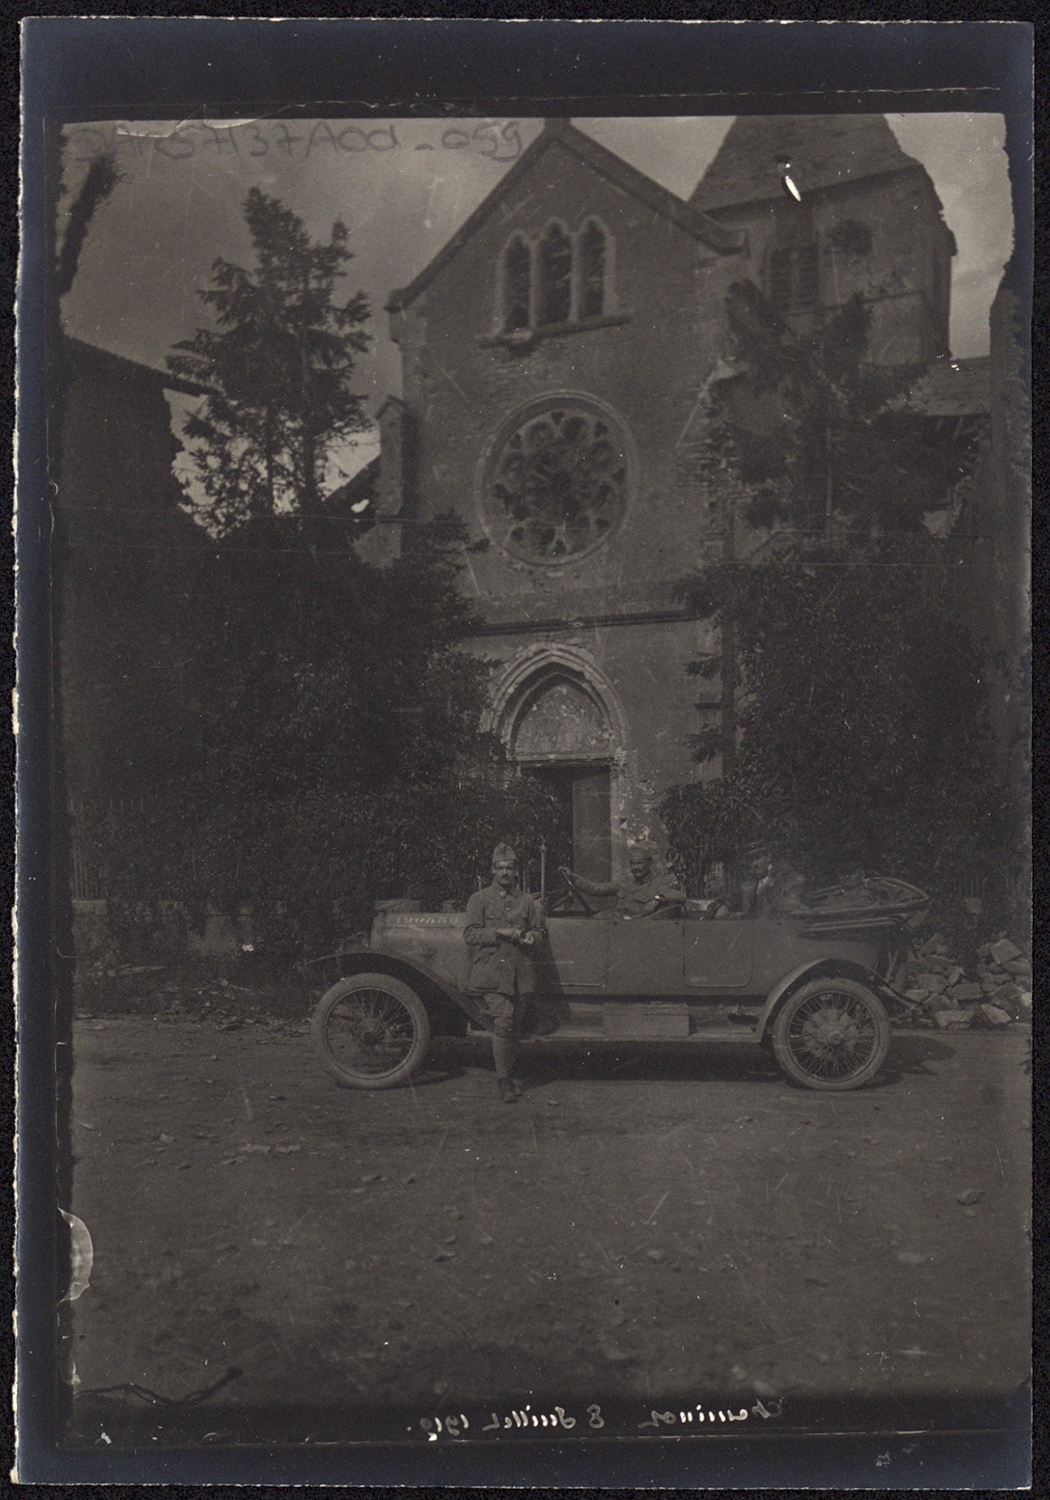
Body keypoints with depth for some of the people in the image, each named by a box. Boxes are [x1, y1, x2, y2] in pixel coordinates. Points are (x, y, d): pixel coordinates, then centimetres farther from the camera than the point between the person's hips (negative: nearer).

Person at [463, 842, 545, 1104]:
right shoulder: (479, 899, 5)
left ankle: (507, 1074, 21)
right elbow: (470, 934, -1)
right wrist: (499, 932, -13)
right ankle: (504, 1081, -11)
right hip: (491, 971, -4)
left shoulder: (527, 901, 15)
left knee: (514, 1025, 8)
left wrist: (531, 936, -1)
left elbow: (538, 929, 23)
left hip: (521, 972, 4)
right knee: (502, 1022, -15)